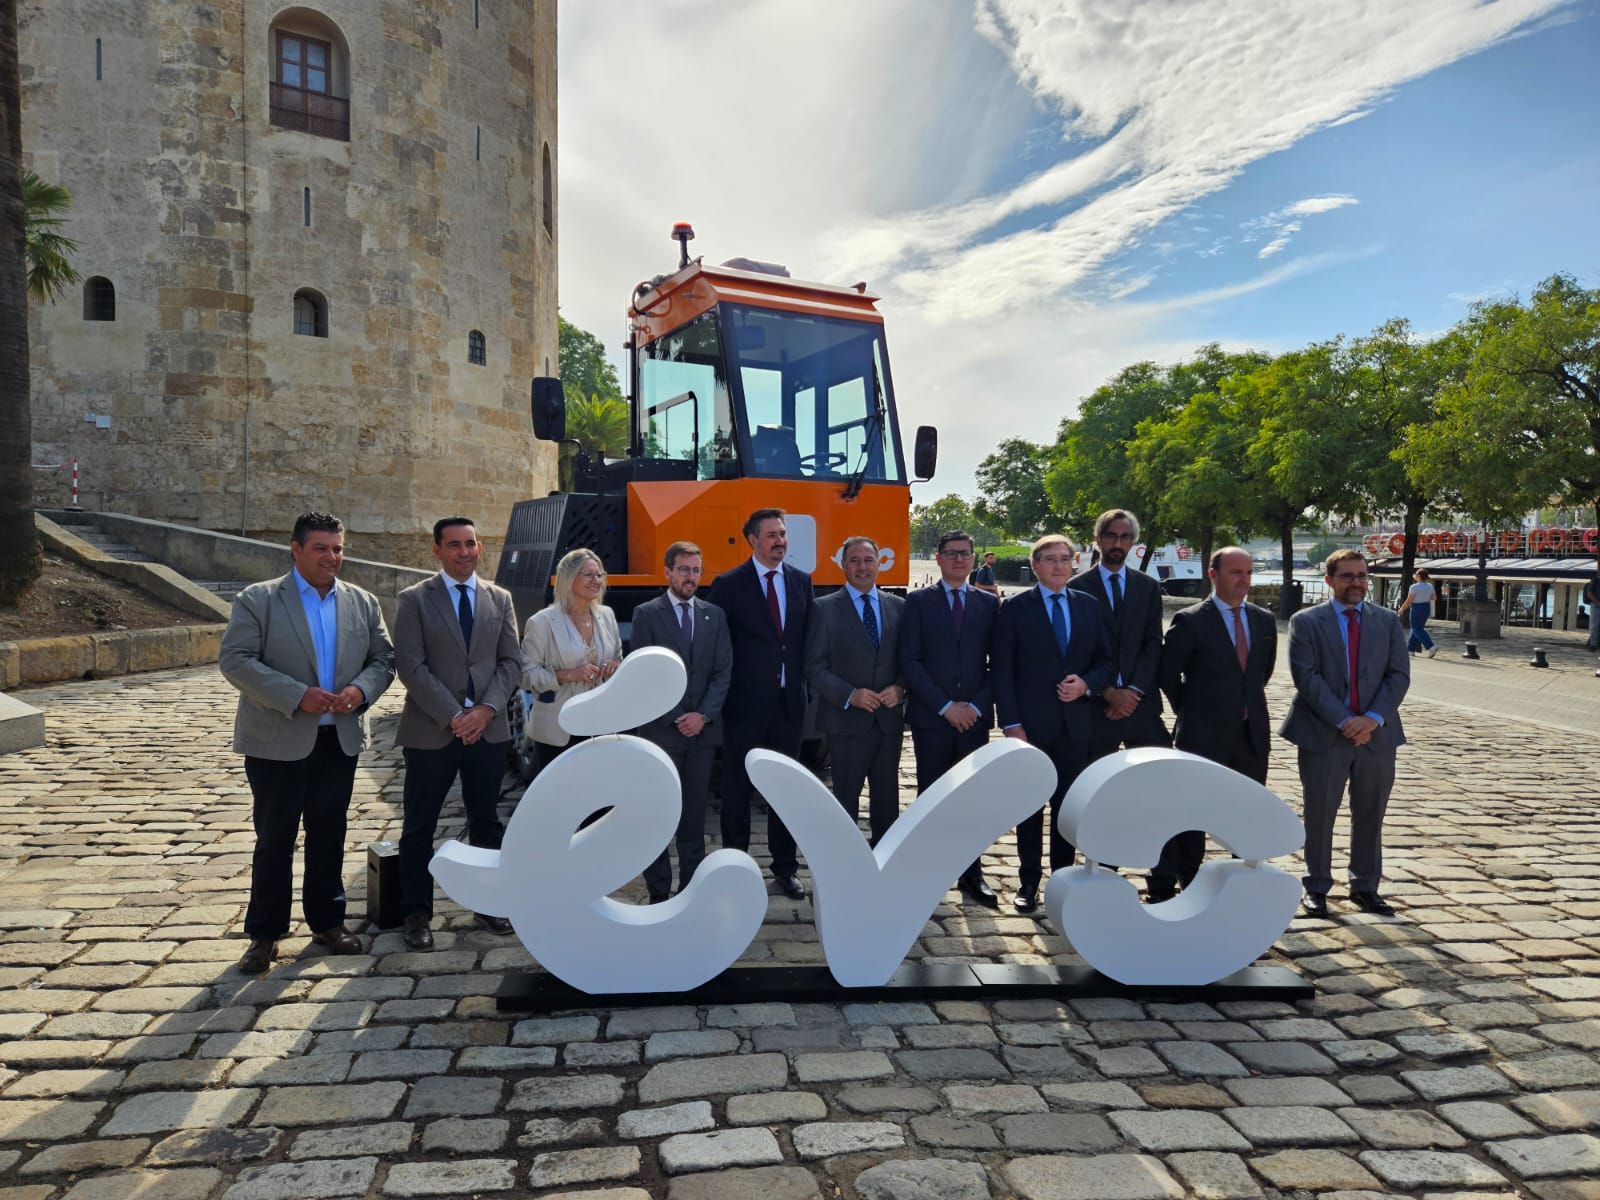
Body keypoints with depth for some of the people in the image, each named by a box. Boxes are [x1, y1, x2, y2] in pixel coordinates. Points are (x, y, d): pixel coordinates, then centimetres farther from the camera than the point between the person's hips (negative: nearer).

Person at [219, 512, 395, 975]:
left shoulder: (363, 603, 7)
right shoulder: (258, 600, -5)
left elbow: (383, 659, 8)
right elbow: (235, 660, -13)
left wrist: (361, 689, -14)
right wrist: (297, 696, -21)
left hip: (339, 740, 4)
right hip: (277, 741, -3)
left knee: (329, 835, 14)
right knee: (274, 839, 5)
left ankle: (327, 921, 27)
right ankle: (265, 933, 18)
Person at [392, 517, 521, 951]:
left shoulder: (500, 599, 8)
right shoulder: (414, 600, -3)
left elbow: (511, 661, 5)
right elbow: (410, 666, -10)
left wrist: (487, 709, -9)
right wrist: (453, 716, -15)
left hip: (488, 729, 3)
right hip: (430, 731, -3)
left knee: (486, 821, 13)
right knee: (420, 826, 6)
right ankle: (416, 914, 19)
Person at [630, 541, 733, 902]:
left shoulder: (714, 615, 10)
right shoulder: (647, 614, -1)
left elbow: (723, 671, 5)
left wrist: (703, 715, -8)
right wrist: (675, 719, -9)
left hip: (703, 729, 3)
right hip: (660, 729, -3)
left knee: (695, 813, 9)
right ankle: (659, 892, 10)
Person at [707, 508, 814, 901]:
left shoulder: (802, 581, 7)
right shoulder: (729, 584, -6)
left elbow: (808, 635, 11)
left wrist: (802, 679, 3)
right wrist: (721, 692, -5)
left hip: (789, 700, 4)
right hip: (745, 702, -3)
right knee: (737, 786, 8)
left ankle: (786, 866, 22)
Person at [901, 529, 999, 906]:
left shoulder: (988, 603, 10)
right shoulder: (918, 602, 3)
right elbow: (909, 660, -5)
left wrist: (978, 706, -6)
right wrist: (946, 706, -11)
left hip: (974, 717, 2)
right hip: (931, 718, -2)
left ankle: (971, 875, 14)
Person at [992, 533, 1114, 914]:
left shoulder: (1089, 606, 8)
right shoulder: (1015, 608, -3)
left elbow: (1105, 661, 11)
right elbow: (1002, 671, -6)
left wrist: (1087, 684, -10)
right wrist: (1011, 723, -12)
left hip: (1076, 724, 3)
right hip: (1031, 724, -3)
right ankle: (1029, 882, 16)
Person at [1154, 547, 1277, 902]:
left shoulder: (1264, 620, 9)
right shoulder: (1190, 621, -9)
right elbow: (1168, 674, -3)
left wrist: (1248, 704, 15)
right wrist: (1191, 713, 2)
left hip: (1252, 735, 5)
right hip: (1204, 736, -5)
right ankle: (1164, 888, 7)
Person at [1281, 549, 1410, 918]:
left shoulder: (1388, 621, 9)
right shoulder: (1306, 622, -1)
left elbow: (1399, 674, 1)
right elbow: (1307, 677, -10)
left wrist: (1373, 718, -13)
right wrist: (1344, 721, -17)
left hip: (1375, 733, 3)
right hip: (1323, 734, -3)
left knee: (1370, 817, 11)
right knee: (1319, 816, 4)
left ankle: (1365, 887, 24)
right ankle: (1317, 887, 16)